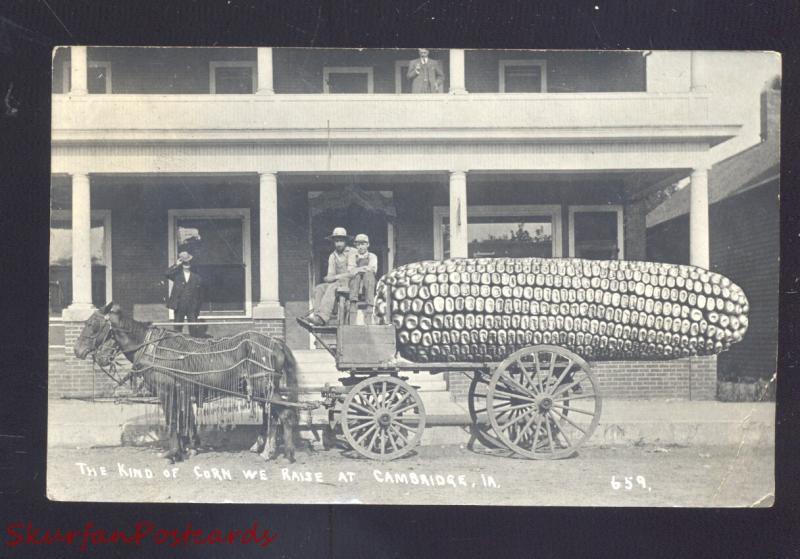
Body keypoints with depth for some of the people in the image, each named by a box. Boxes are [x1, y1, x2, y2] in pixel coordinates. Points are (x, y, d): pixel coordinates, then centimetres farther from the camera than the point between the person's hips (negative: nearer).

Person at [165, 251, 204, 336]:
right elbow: (167, 274, -14)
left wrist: (198, 308, 6)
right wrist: (176, 265, -16)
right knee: (177, 328, 5)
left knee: (194, 328, -2)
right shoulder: (177, 275, 6)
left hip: (192, 307, 0)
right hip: (179, 307, 0)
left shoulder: (197, 277, 6)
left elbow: (200, 294, 9)